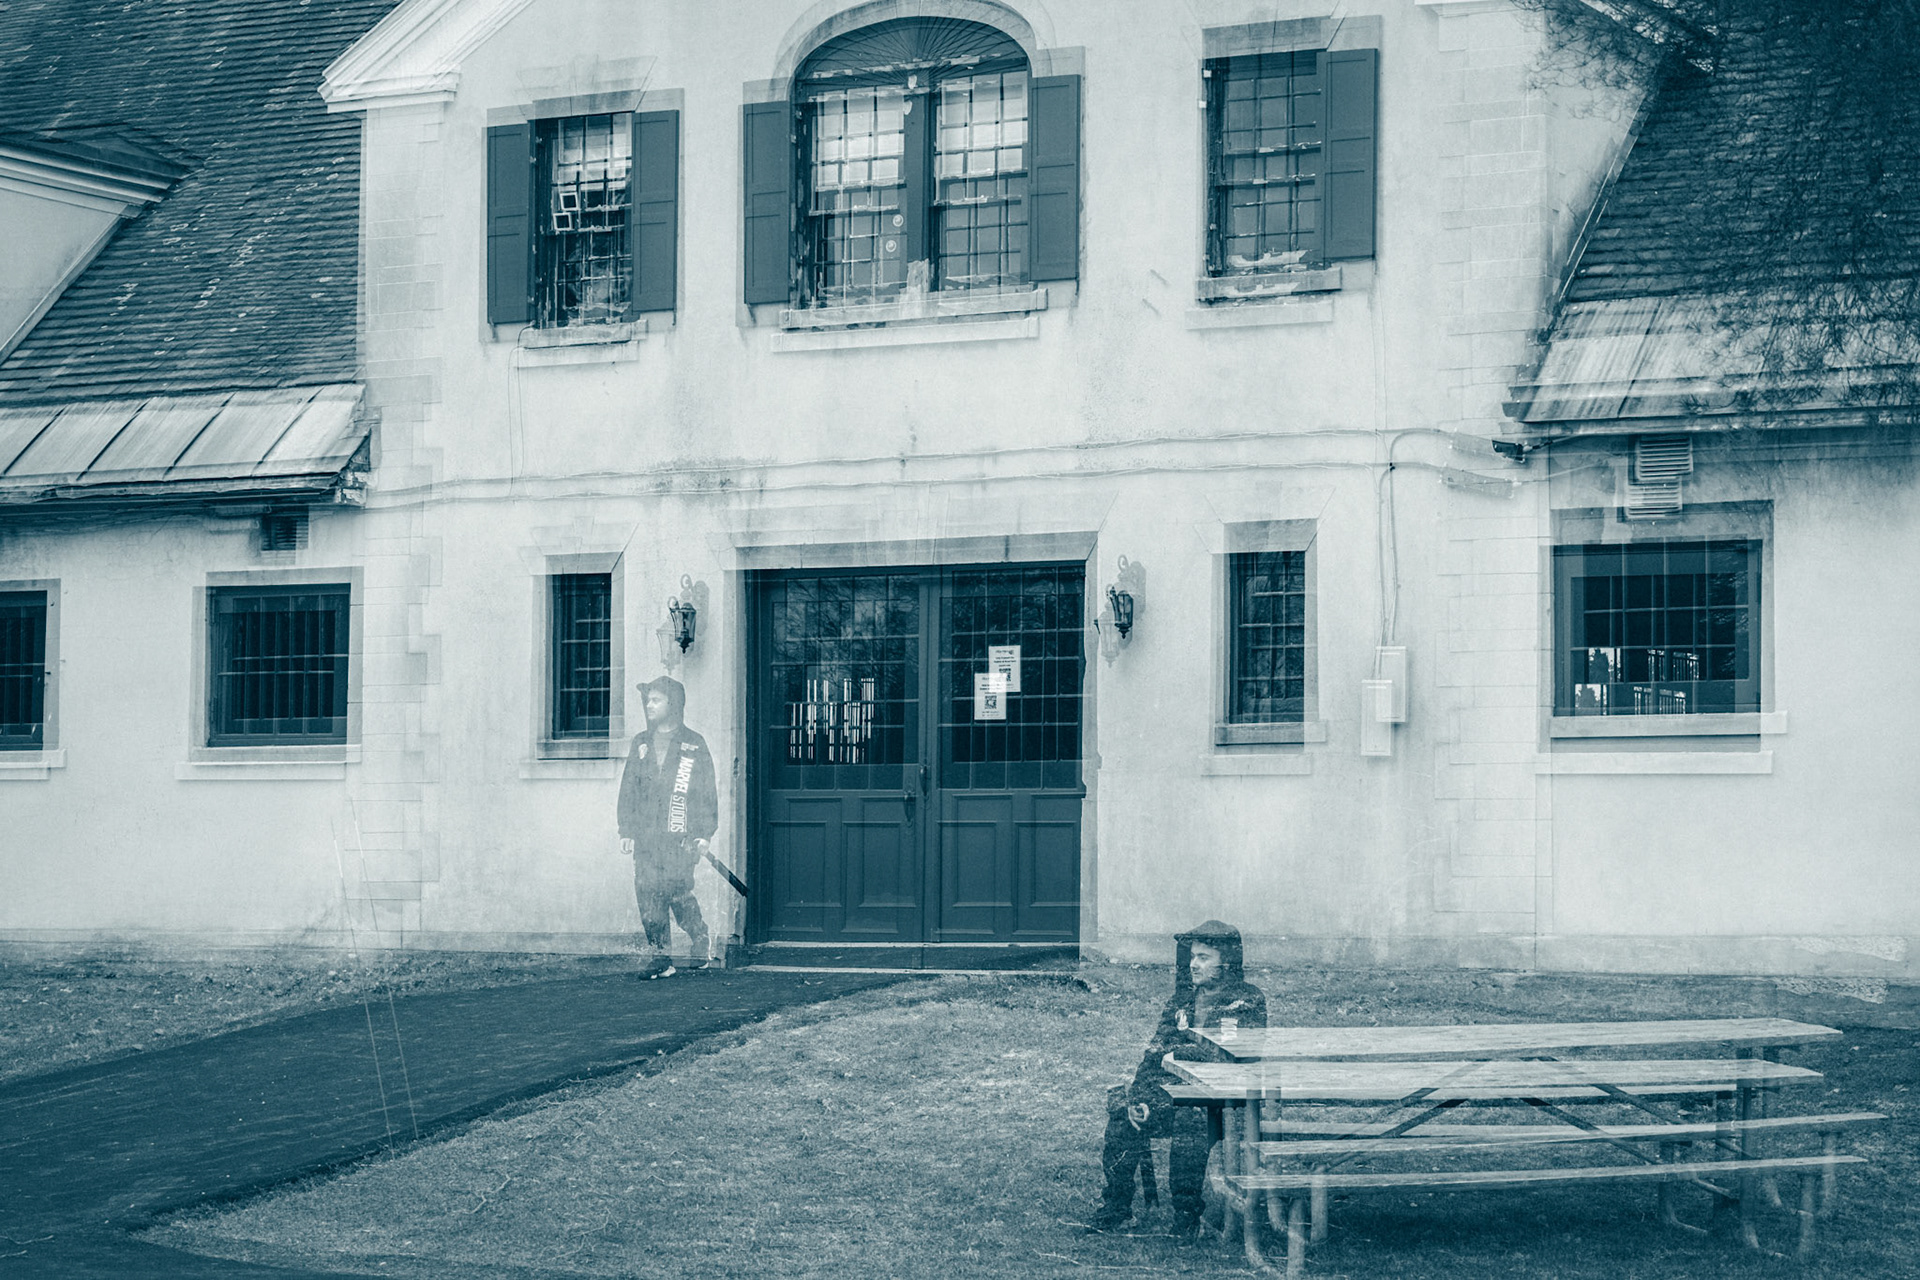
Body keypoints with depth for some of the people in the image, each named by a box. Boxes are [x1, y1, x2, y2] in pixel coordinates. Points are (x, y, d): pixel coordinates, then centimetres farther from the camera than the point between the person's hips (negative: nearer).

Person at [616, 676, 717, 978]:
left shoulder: (694, 744, 5)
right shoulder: (641, 743, 16)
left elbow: (707, 792, 4)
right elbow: (628, 789, 17)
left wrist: (704, 834, -3)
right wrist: (626, 830, 8)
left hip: (680, 836, -4)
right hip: (646, 836, 4)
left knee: (677, 891, -11)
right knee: (648, 894, -3)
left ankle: (700, 942, 10)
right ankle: (660, 954, 3)